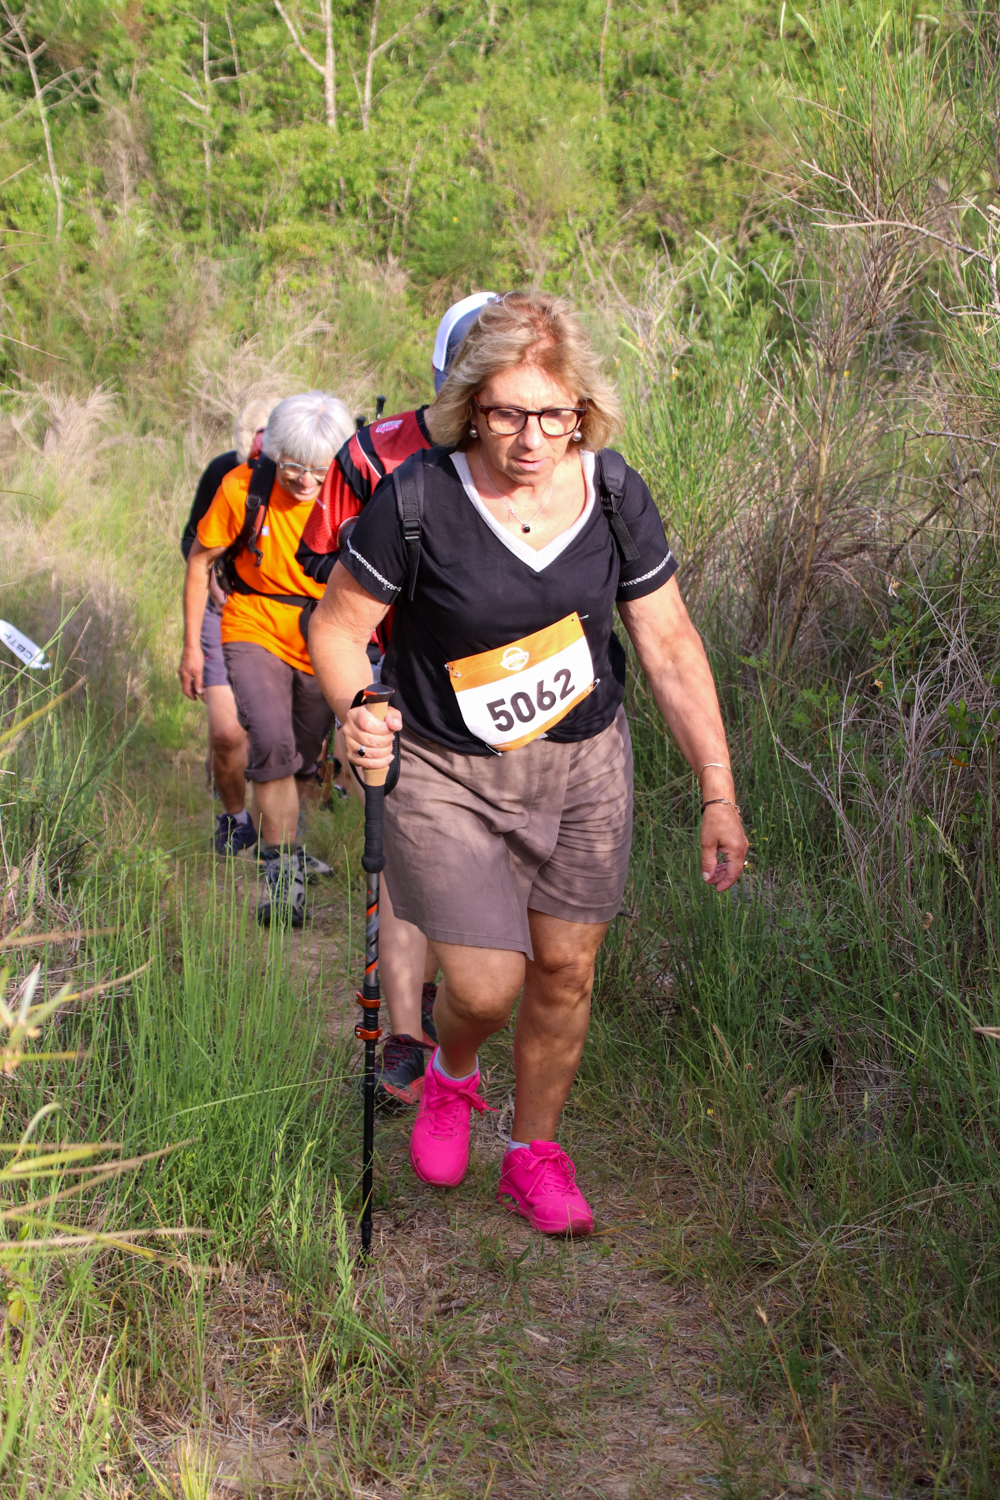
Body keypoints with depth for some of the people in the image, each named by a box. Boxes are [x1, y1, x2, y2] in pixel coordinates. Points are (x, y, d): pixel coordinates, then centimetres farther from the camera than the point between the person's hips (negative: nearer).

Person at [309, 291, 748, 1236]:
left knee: (565, 972, 10)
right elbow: (337, 627, -8)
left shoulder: (614, 494, -8)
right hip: (443, 774, -3)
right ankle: (450, 1075, 32)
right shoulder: (417, 499, -19)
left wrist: (718, 794, -3)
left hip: (585, 767, 3)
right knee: (486, 986, -7)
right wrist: (356, 713, -30)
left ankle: (534, 1157, 34)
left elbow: (669, 644, -1)